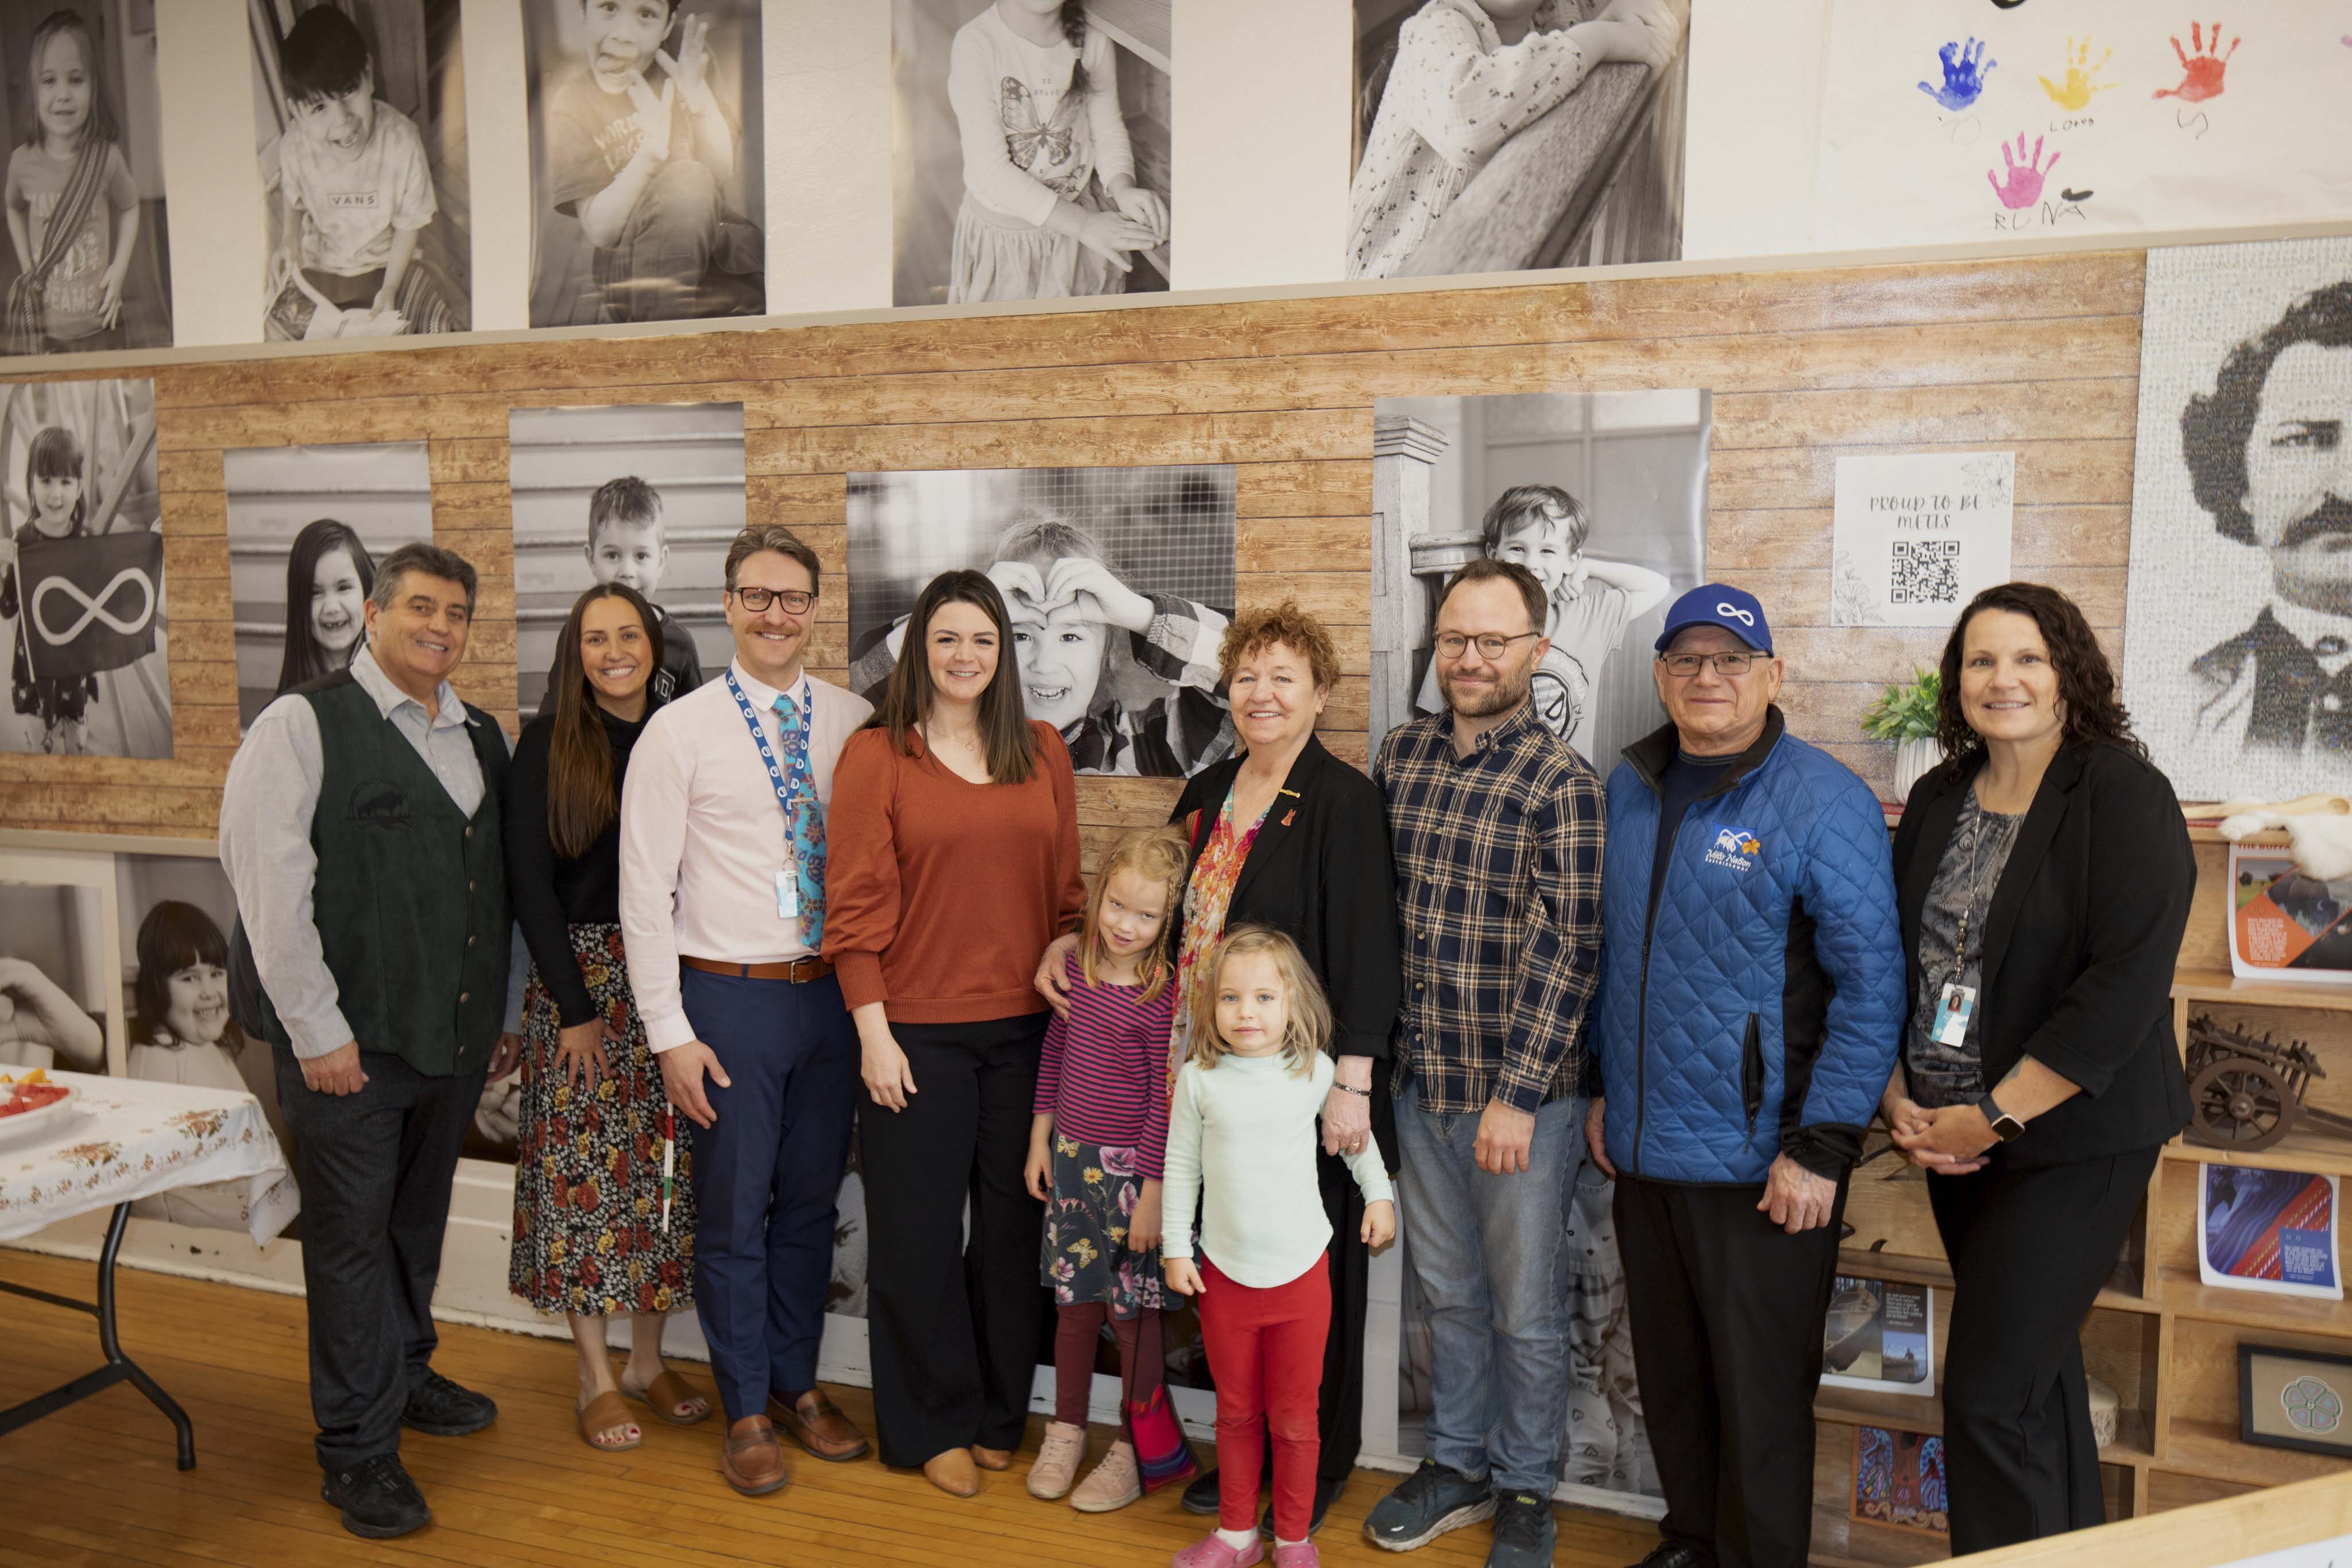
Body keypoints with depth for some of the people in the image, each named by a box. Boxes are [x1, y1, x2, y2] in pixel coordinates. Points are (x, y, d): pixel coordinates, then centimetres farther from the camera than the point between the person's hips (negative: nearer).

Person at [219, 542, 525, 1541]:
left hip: (456, 1034, 6)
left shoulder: (484, 739, 11)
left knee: (419, 1218, 19)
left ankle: (404, 1374, 39)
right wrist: (318, 1027, -15)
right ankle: (358, 1449, 16)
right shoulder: (303, 726, -7)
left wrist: (508, 1010, 14)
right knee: (352, 1233, 3)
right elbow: (270, 885, -13)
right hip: (349, 1038, -5)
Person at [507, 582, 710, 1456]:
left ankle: (648, 1359, 22)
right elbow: (529, 880, -5)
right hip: (581, 970, -3)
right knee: (584, 1165, 1)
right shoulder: (548, 745, -2)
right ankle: (596, 1378, 13)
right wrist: (575, 1005, -10)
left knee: (663, 1163, 7)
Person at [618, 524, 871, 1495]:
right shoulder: (679, 731, -5)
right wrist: (670, 1032, -9)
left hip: (832, 990, 3)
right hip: (728, 995, -3)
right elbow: (644, 894, -5)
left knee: (811, 1202, 15)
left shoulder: (853, 723, 2)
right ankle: (745, 1411, 26)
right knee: (733, 1213, 8)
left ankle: (798, 1386, 34)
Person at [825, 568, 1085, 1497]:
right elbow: (856, 905, -5)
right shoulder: (875, 755, -3)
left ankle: (1000, 1417, 30)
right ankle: (933, 1427, 26)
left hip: (1024, 1027, 3)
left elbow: (1066, 889, 11)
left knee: (1013, 1222, 12)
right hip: (918, 1032, -3)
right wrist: (873, 1031, -9)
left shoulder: (1043, 753, 7)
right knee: (919, 1229, 7)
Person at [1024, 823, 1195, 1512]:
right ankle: (1066, 1431, 34)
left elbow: (1168, 1100, -16)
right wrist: (1040, 1140, 14)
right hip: (1071, 1157, 6)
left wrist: (1152, 1191, -14)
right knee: (1074, 1300, 17)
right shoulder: (1077, 970, 1)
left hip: (1130, 1169, -5)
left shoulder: (1164, 996, -18)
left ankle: (1140, 1449, 24)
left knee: (1132, 1309, 7)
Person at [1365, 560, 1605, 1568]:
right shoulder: (1400, 756, 4)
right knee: (1447, 1288, 20)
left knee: (1526, 1307, 11)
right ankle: (1456, 1463, 38)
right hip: (1420, 1079, 5)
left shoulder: (1561, 783, -12)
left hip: (1523, 1090, -4)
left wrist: (1518, 1094, -17)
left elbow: (1566, 949, -15)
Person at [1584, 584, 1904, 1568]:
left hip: (1759, 1165, -6)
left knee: (1759, 1397, 7)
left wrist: (1822, 1148, -16)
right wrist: (1602, 1085, 15)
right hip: (1642, 1151, 6)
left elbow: (1871, 985, -14)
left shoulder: (1824, 802, -12)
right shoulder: (1630, 787, 8)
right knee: (1669, 1376, 20)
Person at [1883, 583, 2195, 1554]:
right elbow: (1892, 961, 11)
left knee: (1989, 1394, -7)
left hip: (2075, 1138, -6)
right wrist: (1900, 1102, 0)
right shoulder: (1936, 802, 8)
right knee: (2037, 1368, 18)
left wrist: (1995, 1117, -18)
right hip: (1953, 1137, 6)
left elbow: (2127, 984, -19)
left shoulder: (2124, 796, -11)